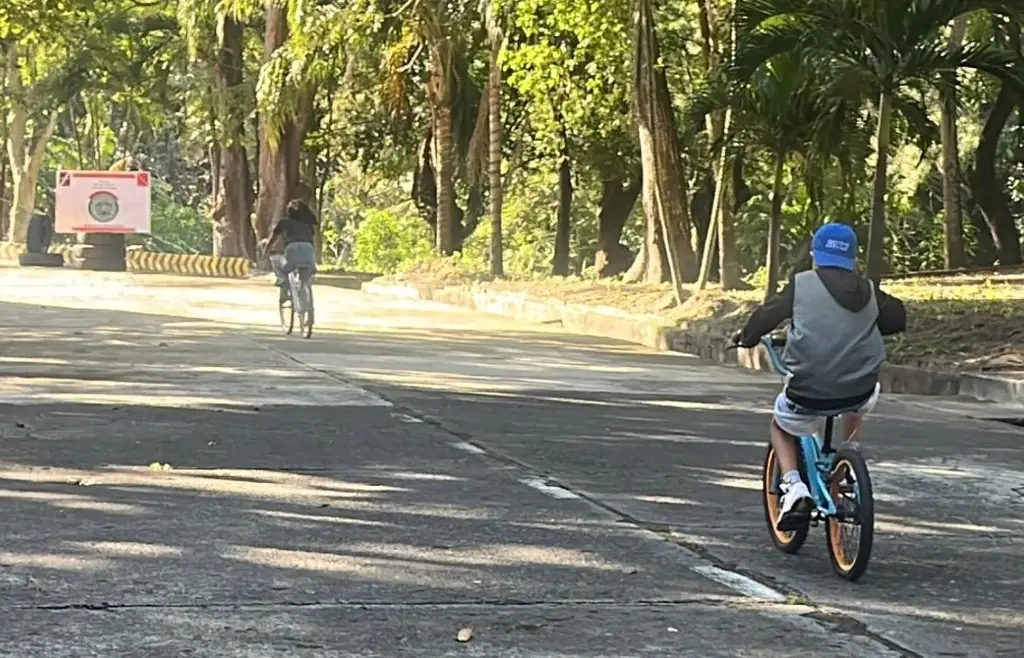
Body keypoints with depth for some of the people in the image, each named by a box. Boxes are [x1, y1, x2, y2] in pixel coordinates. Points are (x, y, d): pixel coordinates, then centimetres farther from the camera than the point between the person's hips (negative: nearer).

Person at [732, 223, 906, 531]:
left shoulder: (801, 285, -3)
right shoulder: (869, 291, 6)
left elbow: (766, 315, 1)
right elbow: (898, 318, 19)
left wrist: (746, 337, 22)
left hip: (808, 394, -3)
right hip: (857, 393, 3)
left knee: (781, 425, 28)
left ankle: (794, 487, 4)